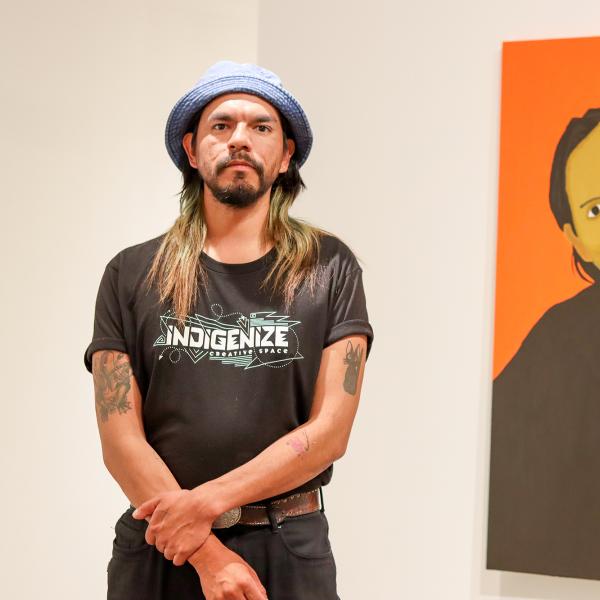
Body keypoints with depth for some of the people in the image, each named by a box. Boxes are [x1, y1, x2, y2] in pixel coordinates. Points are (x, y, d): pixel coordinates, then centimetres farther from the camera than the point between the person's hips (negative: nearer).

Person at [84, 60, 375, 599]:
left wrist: (208, 502, -15)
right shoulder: (131, 275, 0)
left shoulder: (329, 267, -2)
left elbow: (329, 431, -7)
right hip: (158, 548, 1)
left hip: (289, 549, 0)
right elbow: (121, 439, -5)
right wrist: (209, 554, -14)